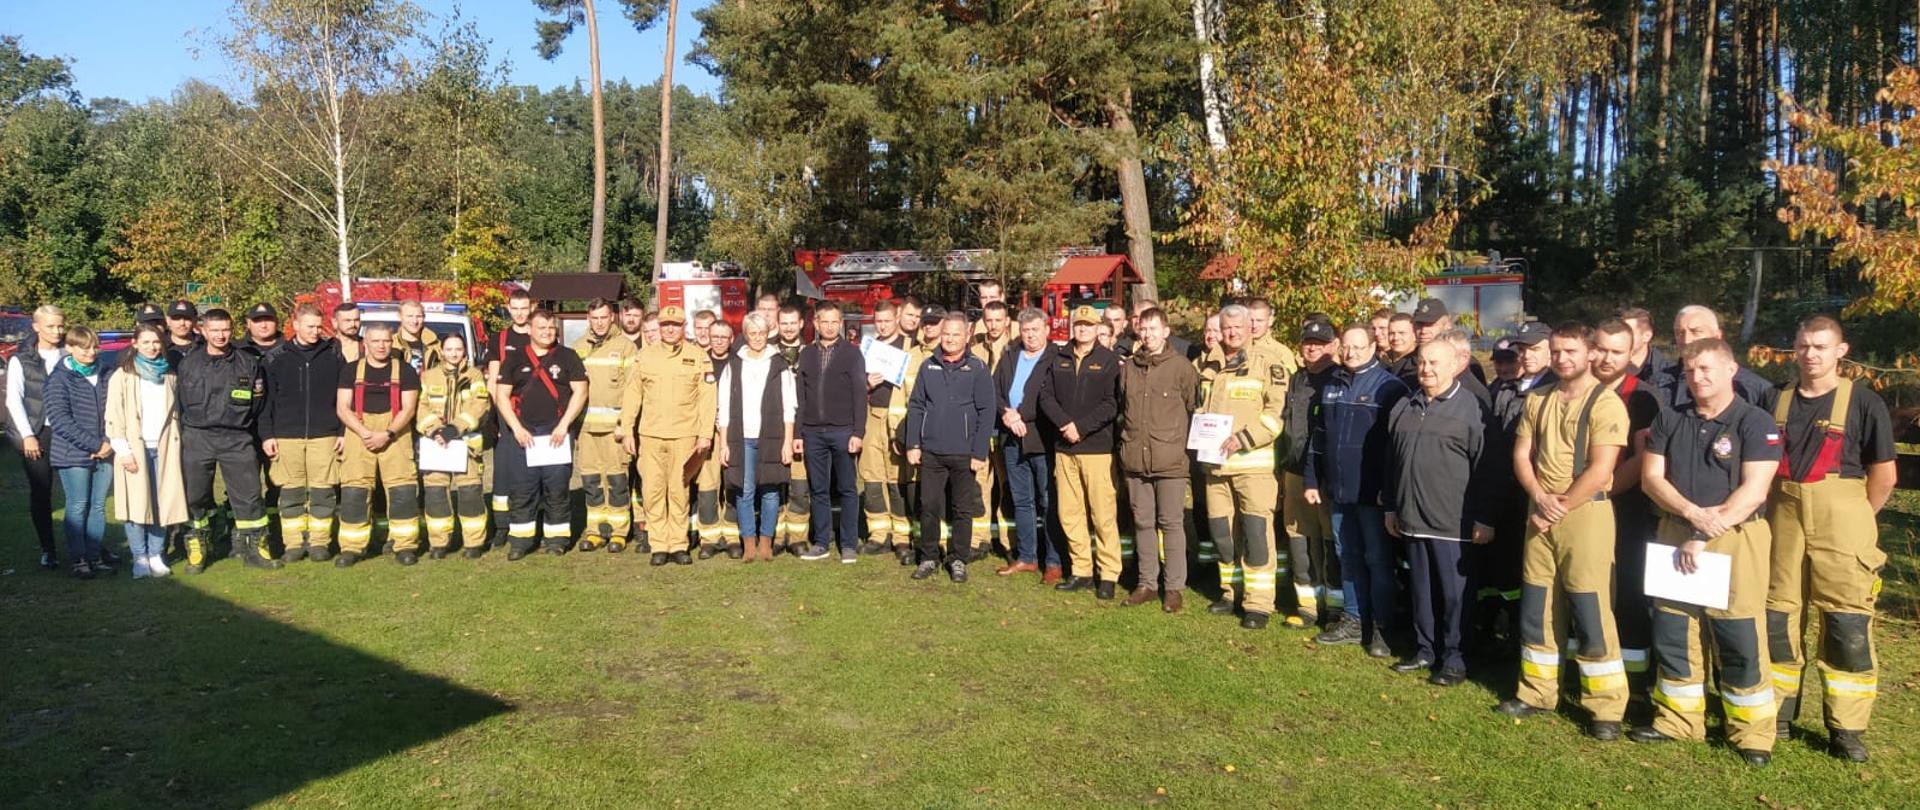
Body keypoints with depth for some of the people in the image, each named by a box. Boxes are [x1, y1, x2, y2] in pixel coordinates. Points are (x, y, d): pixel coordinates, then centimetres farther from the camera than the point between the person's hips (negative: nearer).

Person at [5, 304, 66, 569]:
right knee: (40, 493, 3)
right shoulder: (20, 360, 6)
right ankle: (47, 549, 11)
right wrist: (27, 435, -5)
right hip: (37, 434, 0)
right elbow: (13, 400, 2)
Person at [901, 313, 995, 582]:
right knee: (929, 507, 5)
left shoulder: (977, 368, -1)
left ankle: (959, 560, 17)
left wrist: (979, 452, -8)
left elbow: (986, 412, -3)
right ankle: (929, 558, 18)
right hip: (930, 451, 2)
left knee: (963, 510, 6)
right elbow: (915, 406, 8)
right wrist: (912, 444, 1)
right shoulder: (928, 366, 8)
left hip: (964, 454, -2)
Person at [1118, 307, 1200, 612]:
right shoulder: (1128, 368, 9)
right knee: (1143, 523, 11)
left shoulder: (1182, 367, -4)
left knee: (1171, 524, 1)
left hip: (1170, 460, -4)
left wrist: (1182, 444, -1)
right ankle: (1147, 583, 22)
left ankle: (1175, 587, 11)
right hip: (1135, 460, 4)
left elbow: (1194, 410, 0)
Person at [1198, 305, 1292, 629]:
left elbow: (1277, 412, -11)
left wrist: (1242, 438, -19)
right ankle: (1231, 591, 27)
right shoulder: (1209, 366, 14)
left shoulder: (1268, 364, -3)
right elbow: (1199, 405, 26)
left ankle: (1259, 604, 1)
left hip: (1254, 461, -6)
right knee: (1221, 529, 12)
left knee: (1255, 531, -6)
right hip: (1215, 462, 6)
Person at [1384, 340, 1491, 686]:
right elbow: (1394, 461, 18)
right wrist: (1391, 507, 17)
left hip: (1452, 522, -6)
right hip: (1412, 518, 6)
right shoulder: (1405, 407, 12)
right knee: (1422, 589, 14)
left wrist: (1483, 519, -10)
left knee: (1453, 592, 3)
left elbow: (1484, 467, -9)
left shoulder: (1472, 408, -8)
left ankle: (1454, 658, 14)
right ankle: (1425, 650, 26)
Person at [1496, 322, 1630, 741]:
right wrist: (1540, 498, -8)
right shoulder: (1537, 399, 11)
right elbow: (1521, 455, 8)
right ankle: (1537, 692, 24)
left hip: (1586, 512, -6)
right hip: (1540, 512, 6)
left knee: (1591, 612, -5)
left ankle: (1605, 708, 5)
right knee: (1536, 608, 12)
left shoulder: (1605, 403, -9)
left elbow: (1600, 471, -15)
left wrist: (1560, 506, -11)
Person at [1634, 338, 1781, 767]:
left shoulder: (1755, 423, -5)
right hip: (1675, 537, 5)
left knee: (1739, 639, -2)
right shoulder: (1670, 420, 9)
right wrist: (1692, 512, -14)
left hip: (1735, 539, -4)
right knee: (1672, 632, 8)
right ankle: (1678, 719, 21)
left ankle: (1752, 731, 10)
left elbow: (1753, 490, -12)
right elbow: (1652, 477, 4)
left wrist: (1703, 536, -16)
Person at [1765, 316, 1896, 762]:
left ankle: (1847, 728, 6)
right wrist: (1771, 512, 6)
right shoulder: (1777, 401, 8)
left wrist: (1854, 521, 2)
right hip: (1783, 521, 4)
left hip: (1840, 523, -3)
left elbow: (1883, 475, -1)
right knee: (1776, 617, 8)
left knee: (1847, 625, -3)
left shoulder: (1864, 402, -3)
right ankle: (1777, 710, 21)